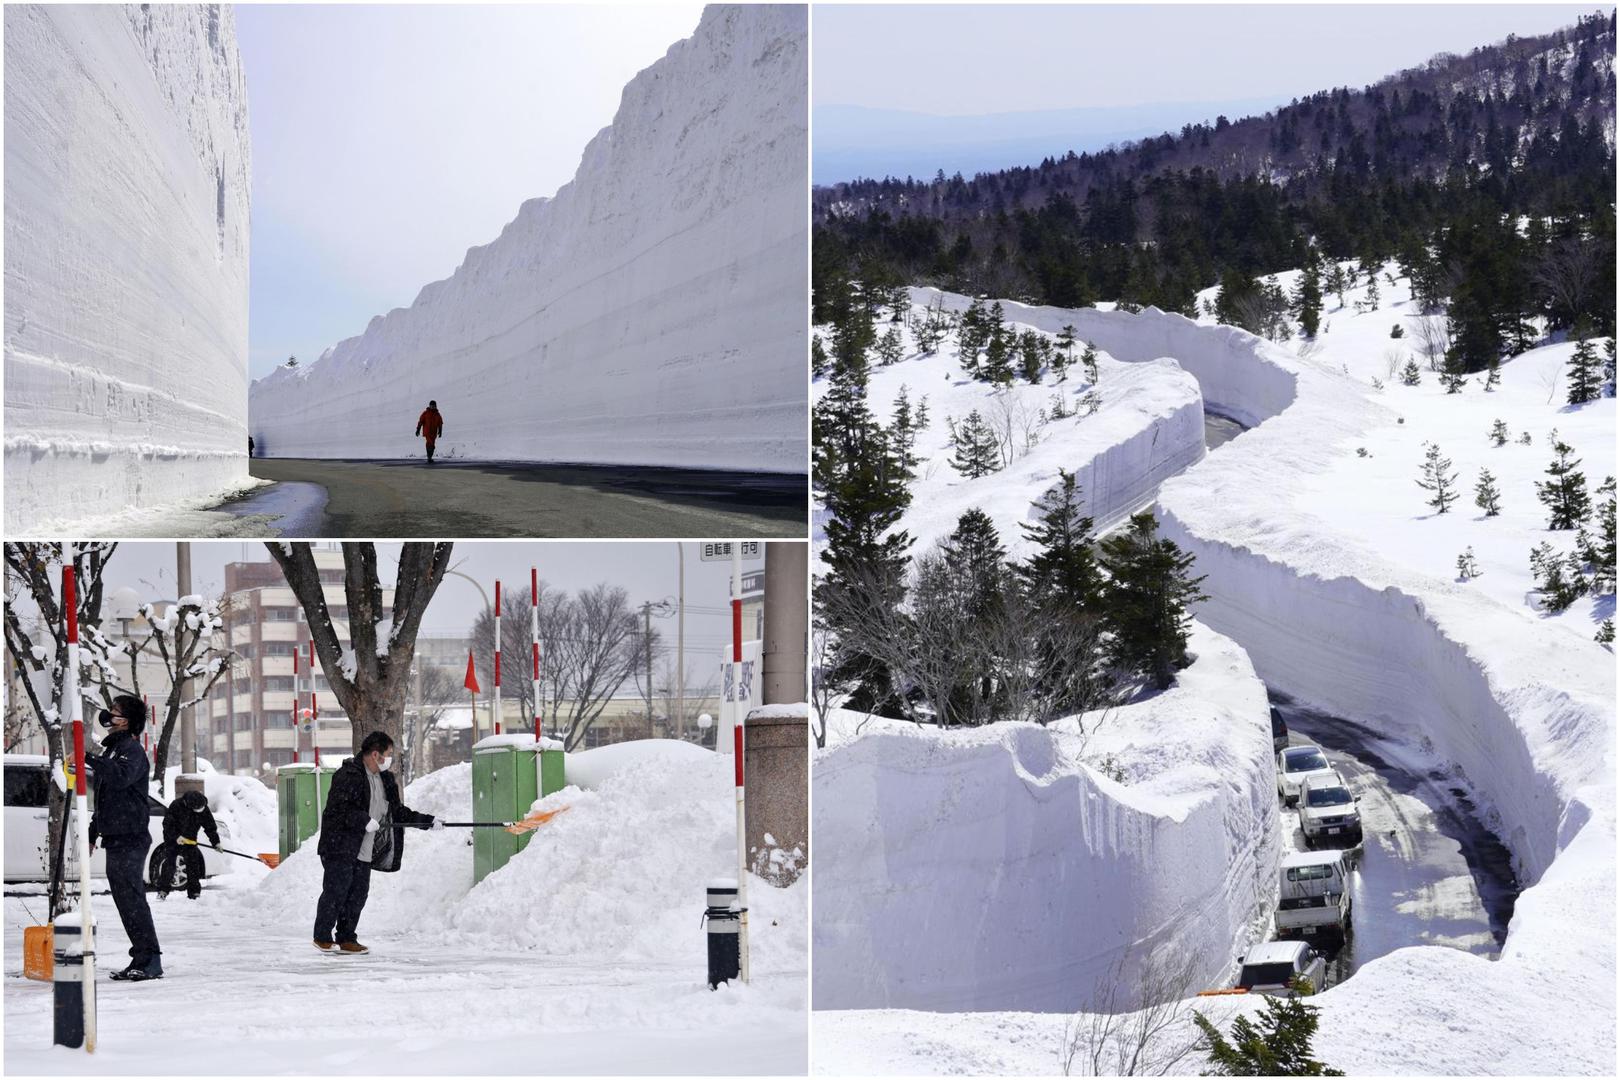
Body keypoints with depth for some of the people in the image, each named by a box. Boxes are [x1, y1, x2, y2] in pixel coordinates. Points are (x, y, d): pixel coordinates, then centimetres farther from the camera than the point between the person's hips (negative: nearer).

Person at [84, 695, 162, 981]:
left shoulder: (132, 750, -8)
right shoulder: (112, 749, 21)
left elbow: (121, 777, -31)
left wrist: (90, 761, -35)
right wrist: (93, 833, 27)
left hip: (130, 839, -10)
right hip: (115, 838, 10)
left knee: (132, 898, -13)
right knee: (125, 899, 10)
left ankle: (150, 960, -15)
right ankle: (142, 960, 14)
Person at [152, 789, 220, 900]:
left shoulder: (204, 810, -10)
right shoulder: (176, 806, -21)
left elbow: (210, 826, 0)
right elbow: (167, 824, -18)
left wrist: (216, 842, -5)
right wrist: (176, 837, -29)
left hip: (190, 841, 4)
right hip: (173, 840, -4)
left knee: (193, 866, 2)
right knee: (168, 865, -10)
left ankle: (194, 892, 10)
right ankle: (162, 891, -7)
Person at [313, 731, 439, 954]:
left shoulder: (385, 779, 15)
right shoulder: (348, 775, -13)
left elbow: (398, 811, 22)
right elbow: (338, 808, -19)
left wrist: (427, 821, 17)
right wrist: (363, 820, -27)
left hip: (365, 852, 8)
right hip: (340, 847, -8)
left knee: (358, 895, 8)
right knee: (336, 892, -5)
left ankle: (346, 939, 15)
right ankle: (323, 937, 5)